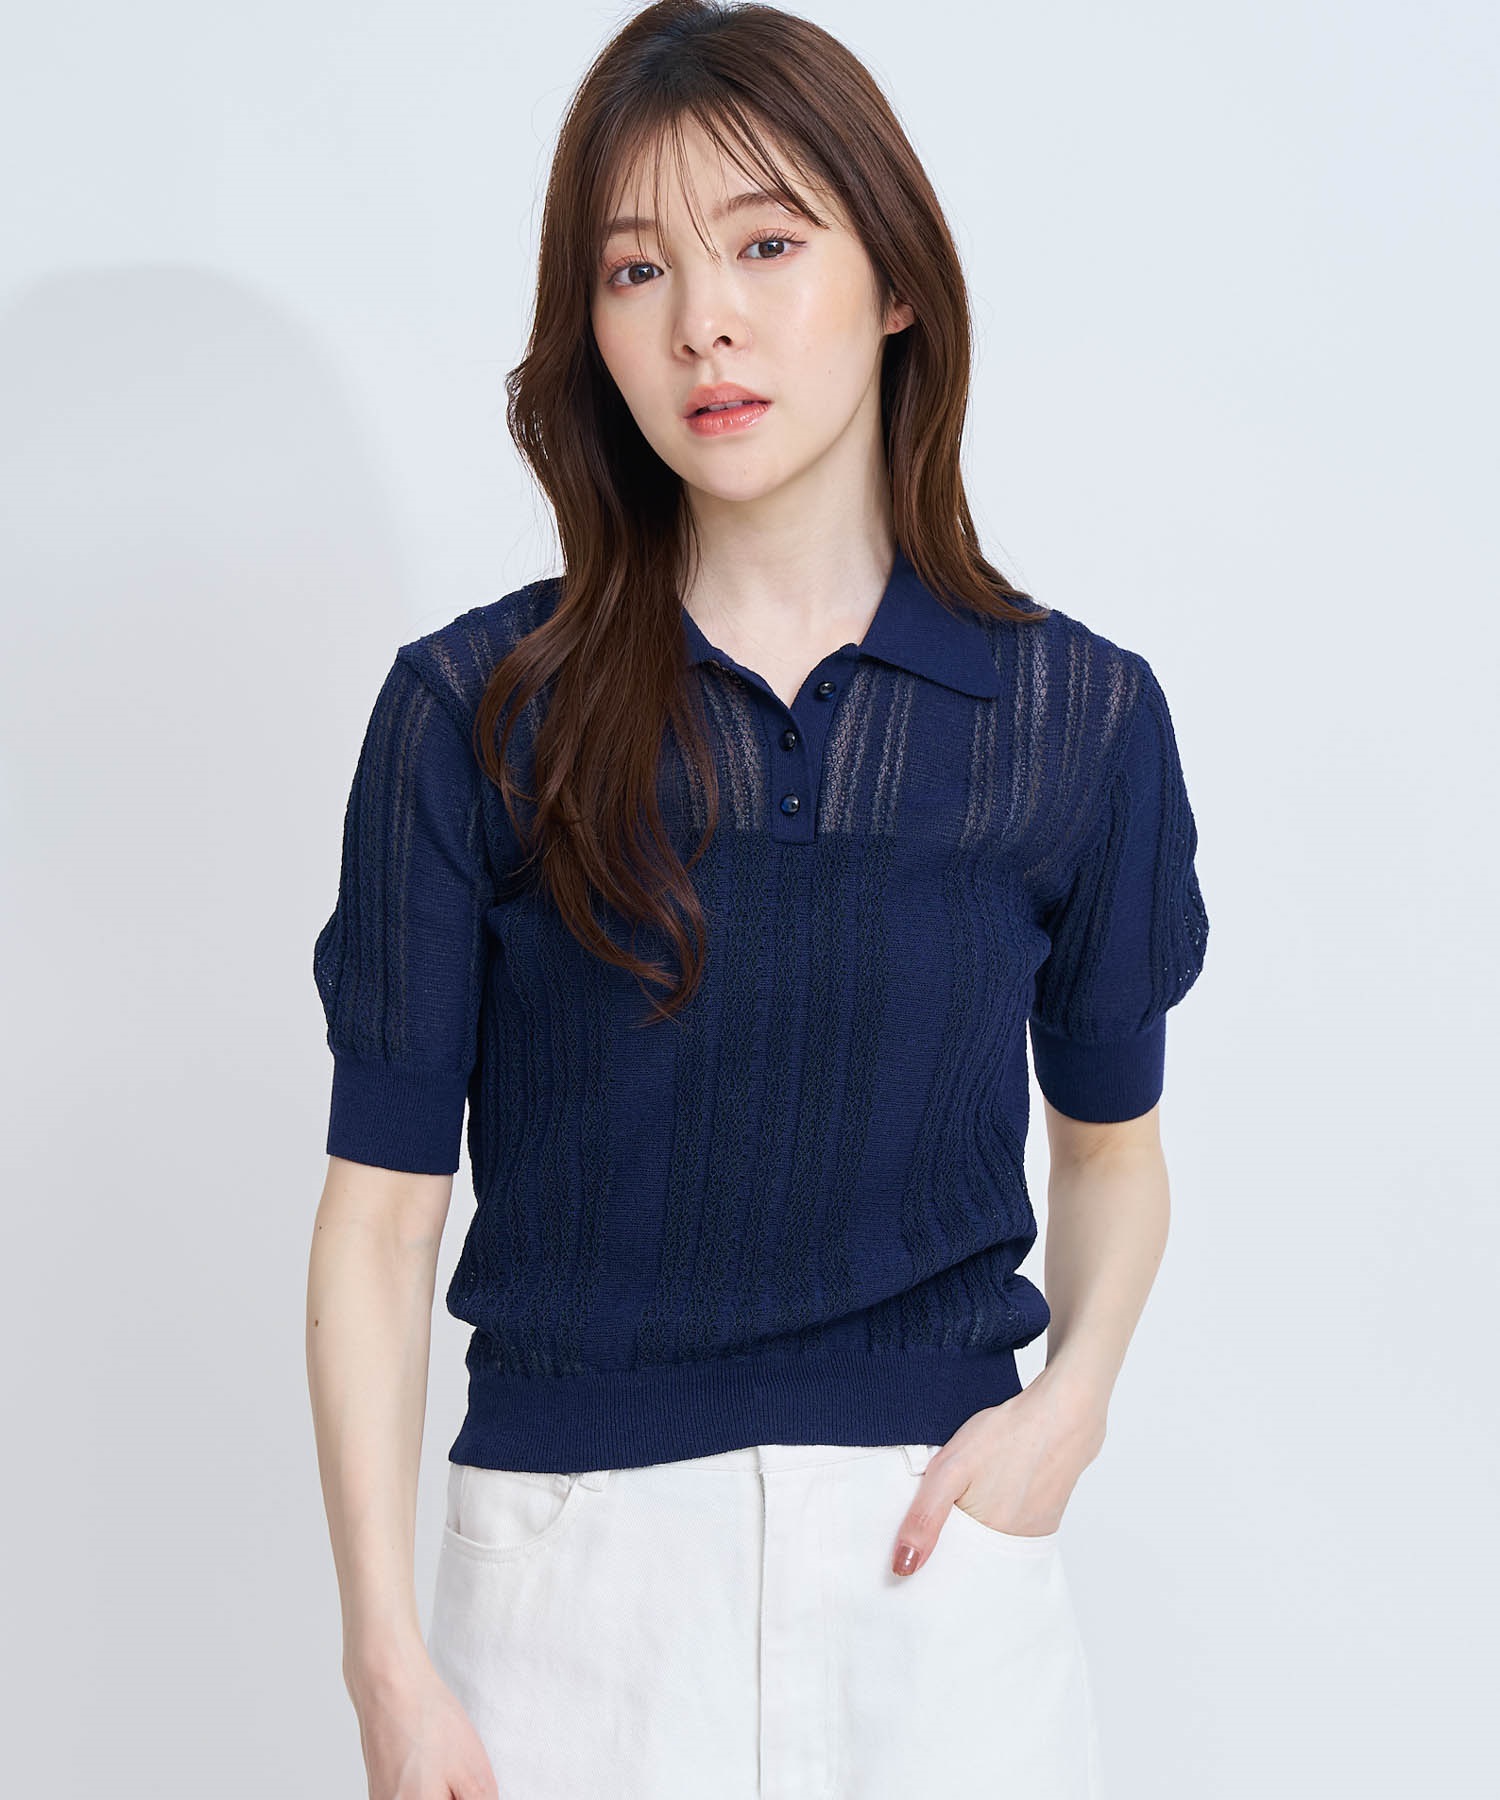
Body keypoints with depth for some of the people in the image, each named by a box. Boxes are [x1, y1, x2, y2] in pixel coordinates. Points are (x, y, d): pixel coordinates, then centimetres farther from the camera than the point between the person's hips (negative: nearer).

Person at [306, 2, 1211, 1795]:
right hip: (567, 1550, -1)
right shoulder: (470, 715, -6)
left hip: (935, 1535, 1)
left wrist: (1072, 1393, -5)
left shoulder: (1080, 717, -1)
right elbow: (386, 1198, -5)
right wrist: (385, 1653, -9)